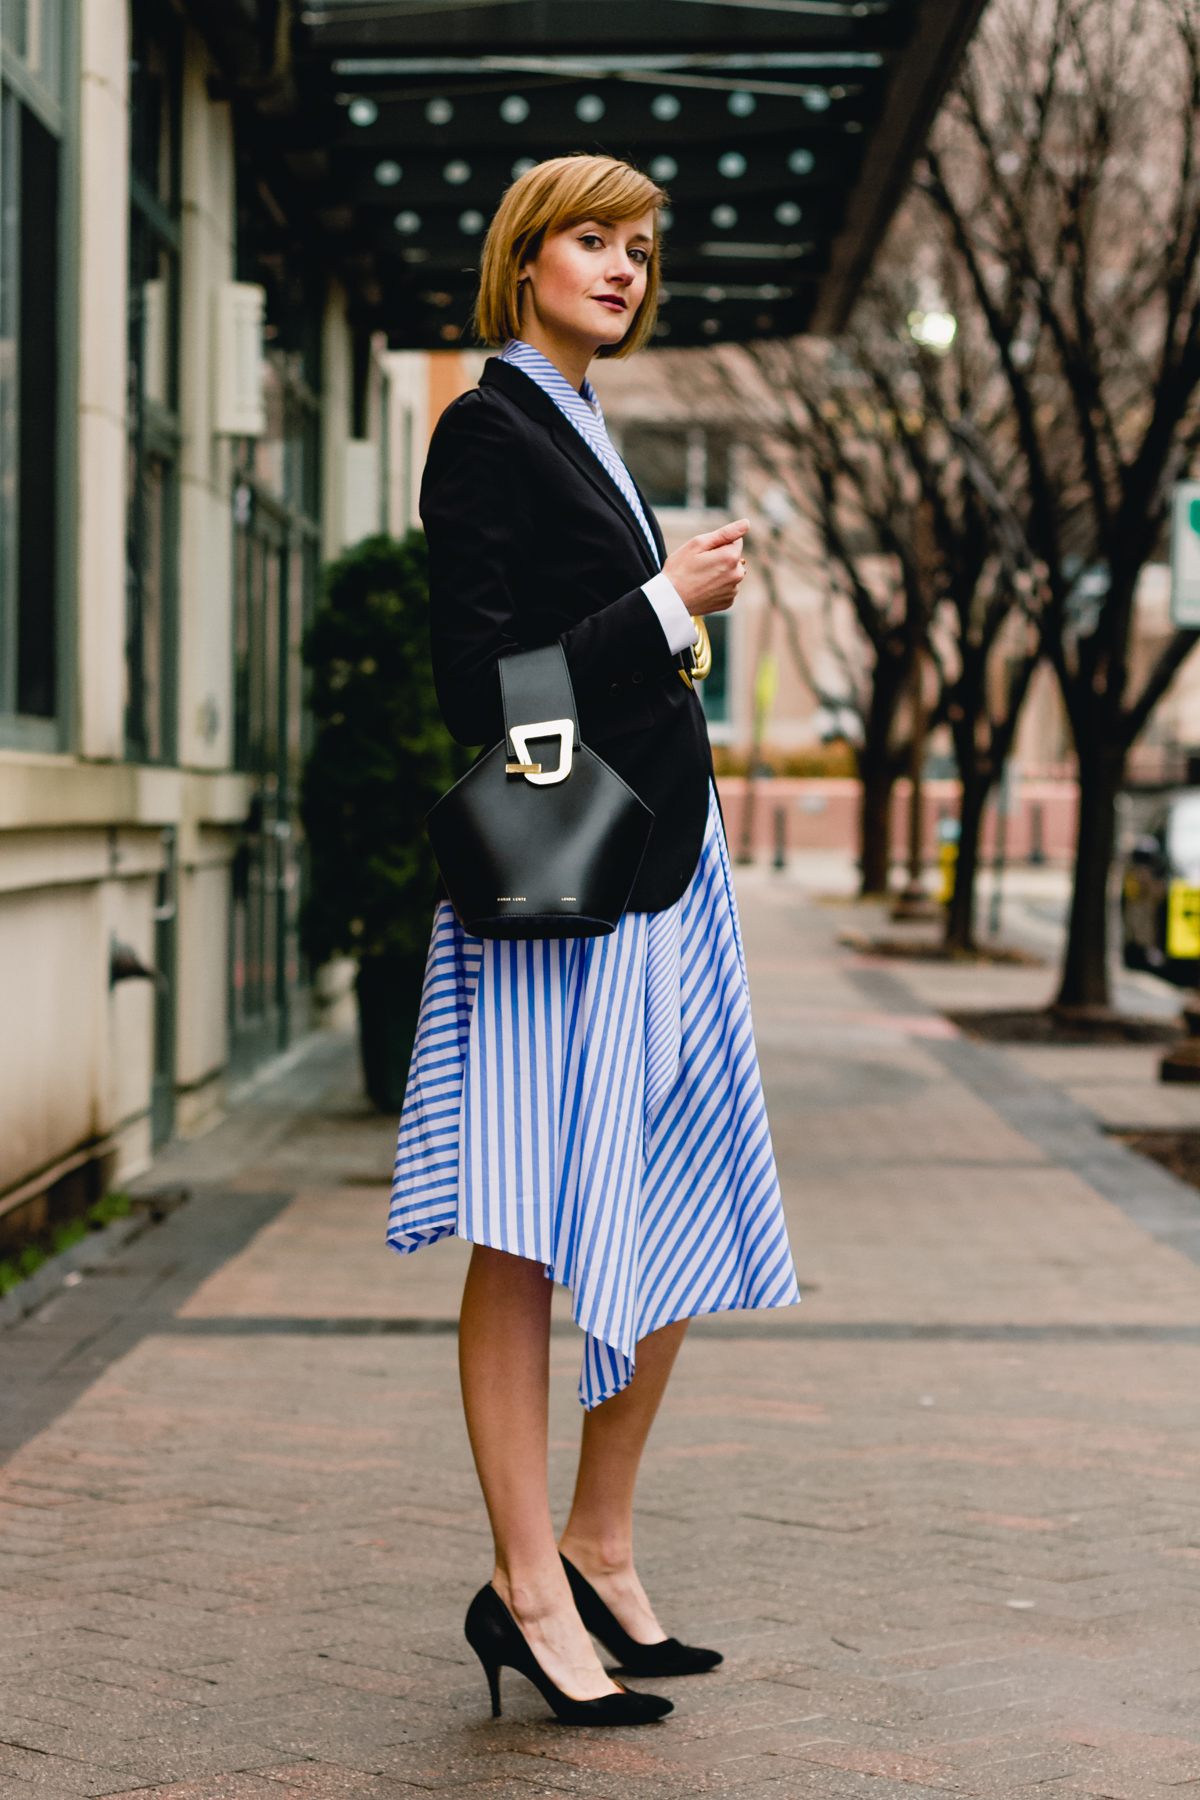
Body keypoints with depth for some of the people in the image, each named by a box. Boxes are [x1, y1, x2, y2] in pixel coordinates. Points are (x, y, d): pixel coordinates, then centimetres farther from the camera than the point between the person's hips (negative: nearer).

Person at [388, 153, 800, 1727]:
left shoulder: (584, 433, 21)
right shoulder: (487, 433, -6)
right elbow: (479, 689, -14)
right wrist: (665, 606, -12)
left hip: (663, 866, 10)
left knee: (685, 1227, 10)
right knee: (529, 1239, -5)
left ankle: (601, 1550, 20)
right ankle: (527, 1587, 2)